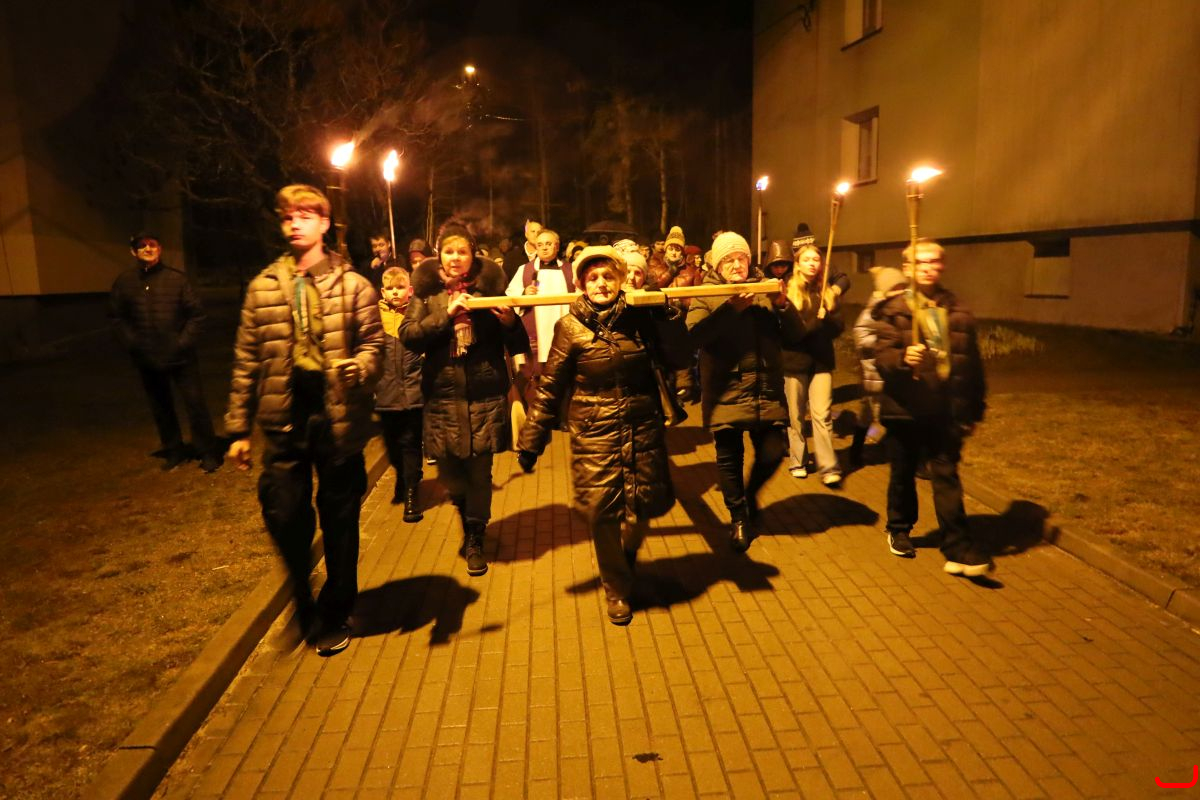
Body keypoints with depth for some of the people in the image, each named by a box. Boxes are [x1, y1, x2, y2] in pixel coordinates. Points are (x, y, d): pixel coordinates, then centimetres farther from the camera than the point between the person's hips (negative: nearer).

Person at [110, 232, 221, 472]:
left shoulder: (177, 278, -4)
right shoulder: (124, 282, 2)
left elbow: (196, 314, -2)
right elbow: (116, 317, 9)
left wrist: (184, 342, -10)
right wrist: (132, 343, -1)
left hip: (181, 357, -3)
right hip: (147, 360, 3)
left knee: (195, 403, -2)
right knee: (160, 407, 15)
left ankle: (208, 452, 10)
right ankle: (173, 451, 30)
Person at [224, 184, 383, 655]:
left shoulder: (352, 285, 0)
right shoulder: (262, 287, 6)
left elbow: (373, 342, 1)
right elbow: (246, 360, 7)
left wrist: (360, 366, -23)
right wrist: (238, 428, 7)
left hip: (338, 417, -1)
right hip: (283, 418, 2)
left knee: (339, 521, 8)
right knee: (284, 517, 3)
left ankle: (334, 615, 28)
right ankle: (304, 607, 31)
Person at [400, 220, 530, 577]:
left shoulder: (491, 285, 2)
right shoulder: (426, 289, 4)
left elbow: (518, 345, 1)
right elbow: (407, 336, -9)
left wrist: (510, 323, -19)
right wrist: (446, 313, -19)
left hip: (485, 395, -1)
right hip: (442, 396, 1)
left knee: (480, 472, 4)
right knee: (450, 471, 9)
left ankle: (475, 538, 26)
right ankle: (468, 517, 41)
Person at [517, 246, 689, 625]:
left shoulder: (640, 317, 1)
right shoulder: (571, 327, -5)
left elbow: (674, 358, -1)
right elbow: (550, 387, -3)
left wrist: (668, 316, -11)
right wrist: (531, 441, -3)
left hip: (643, 430, 2)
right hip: (594, 434, -2)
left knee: (644, 506, 9)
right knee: (602, 513, 1)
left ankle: (627, 556, 43)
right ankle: (617, 588, 25)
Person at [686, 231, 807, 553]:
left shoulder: (766, 291, 10)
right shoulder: (706, 295, 1)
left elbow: (796, 334, 3)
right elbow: (695, 335, -18)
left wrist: (783, 304, -13)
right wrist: (731, 307, -26)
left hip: (767, 393, 3)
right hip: (726, 394, -2)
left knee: (772, 452, 1)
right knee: (729, 457, 5)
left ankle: (750, 493, 34)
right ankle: (739, 516, 29)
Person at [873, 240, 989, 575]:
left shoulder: (958, 312, 8)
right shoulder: (893, 309, -3)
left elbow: (972, 363, 12)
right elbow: (882, 356, -10)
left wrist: (974, 410, 12)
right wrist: (903, 358, -32)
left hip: (946, 410, 2)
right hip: (905, 408, -2)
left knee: (946, 476, 0)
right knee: (903, 474, 12)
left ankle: (958, 548, 3)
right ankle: (899, 530, 33)